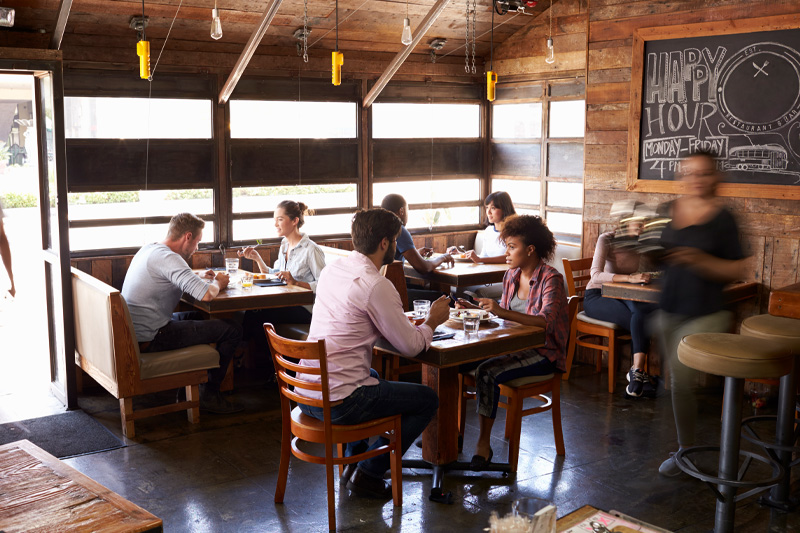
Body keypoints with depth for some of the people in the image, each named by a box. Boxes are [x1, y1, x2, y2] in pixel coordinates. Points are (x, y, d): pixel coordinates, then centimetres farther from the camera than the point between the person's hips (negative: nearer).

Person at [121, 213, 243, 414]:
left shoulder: (148, 249, 10)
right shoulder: (168, 257, -20)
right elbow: (206, 294, -30)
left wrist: (202, 279, 14)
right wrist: (218, 283, -6)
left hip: (133, 332, 10)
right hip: (149, 340, -10)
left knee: (198, 318, 32)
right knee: (233, 330, -6)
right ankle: (209, 394, 8)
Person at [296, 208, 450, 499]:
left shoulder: (331, 269, 8)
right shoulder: (377, 286, -18)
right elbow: (410, 346, -11)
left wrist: (402, 320, 18)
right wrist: (432, 321, 9)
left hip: (305, 394, 9)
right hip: (338, 403, -9)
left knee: (372, 376, 38)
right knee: (428, 399, 8)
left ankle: (354, 461, 38)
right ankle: (369, 473, 12)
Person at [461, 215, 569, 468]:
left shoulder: (551, 279, -15)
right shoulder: (511, 275, 8)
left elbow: (545, 322, -30)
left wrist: (503, 312, -39)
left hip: (543, 353, -7)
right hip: (513, 345, 7)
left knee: (487, 372, -30)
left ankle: (484, 443, -16)